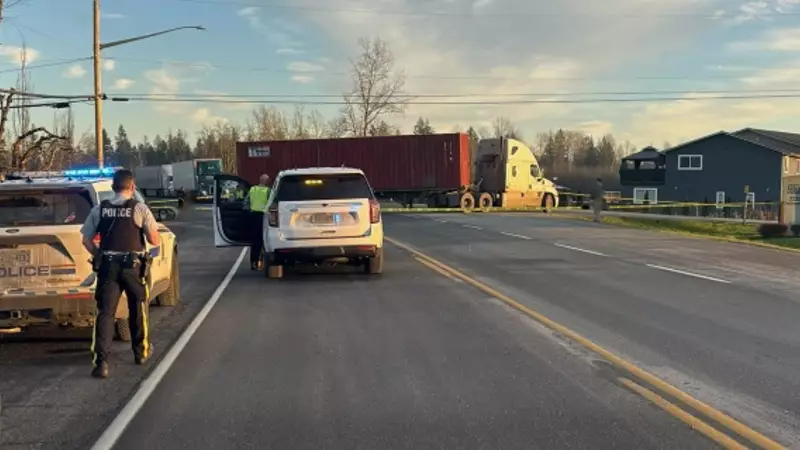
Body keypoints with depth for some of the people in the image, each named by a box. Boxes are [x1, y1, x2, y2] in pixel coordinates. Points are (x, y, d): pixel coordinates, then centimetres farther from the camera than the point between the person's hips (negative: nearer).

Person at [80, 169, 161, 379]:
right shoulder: (139, 208, -6)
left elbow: (86, 240, 4)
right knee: (138, 310, 17)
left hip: (107, 265, 2)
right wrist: (156, 238, 13)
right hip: (134, 266, -2)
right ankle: (141, 352, 31)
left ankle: (101, 360, -10)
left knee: (105, 312, 1)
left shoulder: (99, 209, 3)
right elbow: (155, 241, -9)